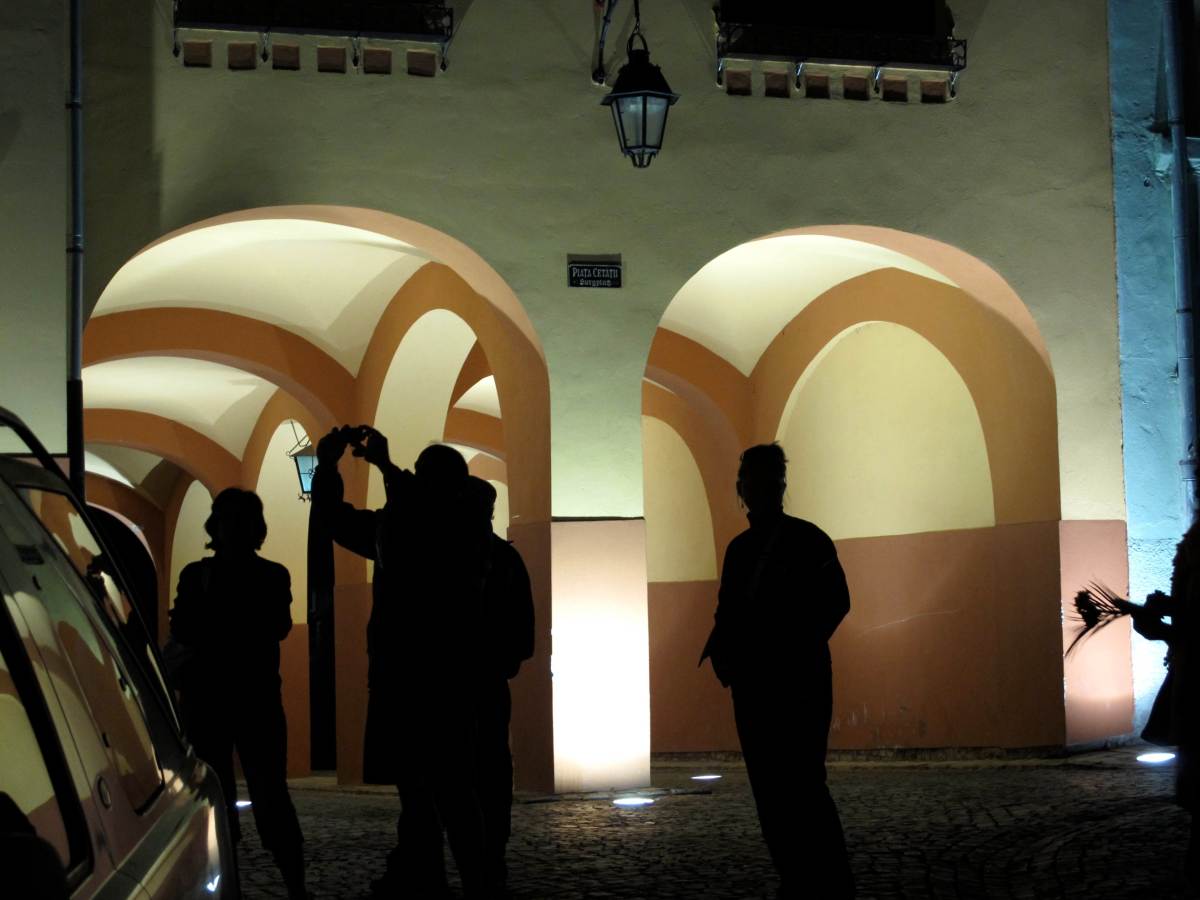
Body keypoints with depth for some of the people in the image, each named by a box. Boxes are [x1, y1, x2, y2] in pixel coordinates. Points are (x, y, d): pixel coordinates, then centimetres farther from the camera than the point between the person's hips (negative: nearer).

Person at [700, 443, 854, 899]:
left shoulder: (808, 540, 0)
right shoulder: (740, 548, 15)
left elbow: (835, 602, -6)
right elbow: (728, 612, 16)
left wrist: (793, 652, -13)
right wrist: (719, 654, -2)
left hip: (799, 685, -5)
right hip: (753, 686, 6)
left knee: (802, 786, -13)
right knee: (770, 790, 3)